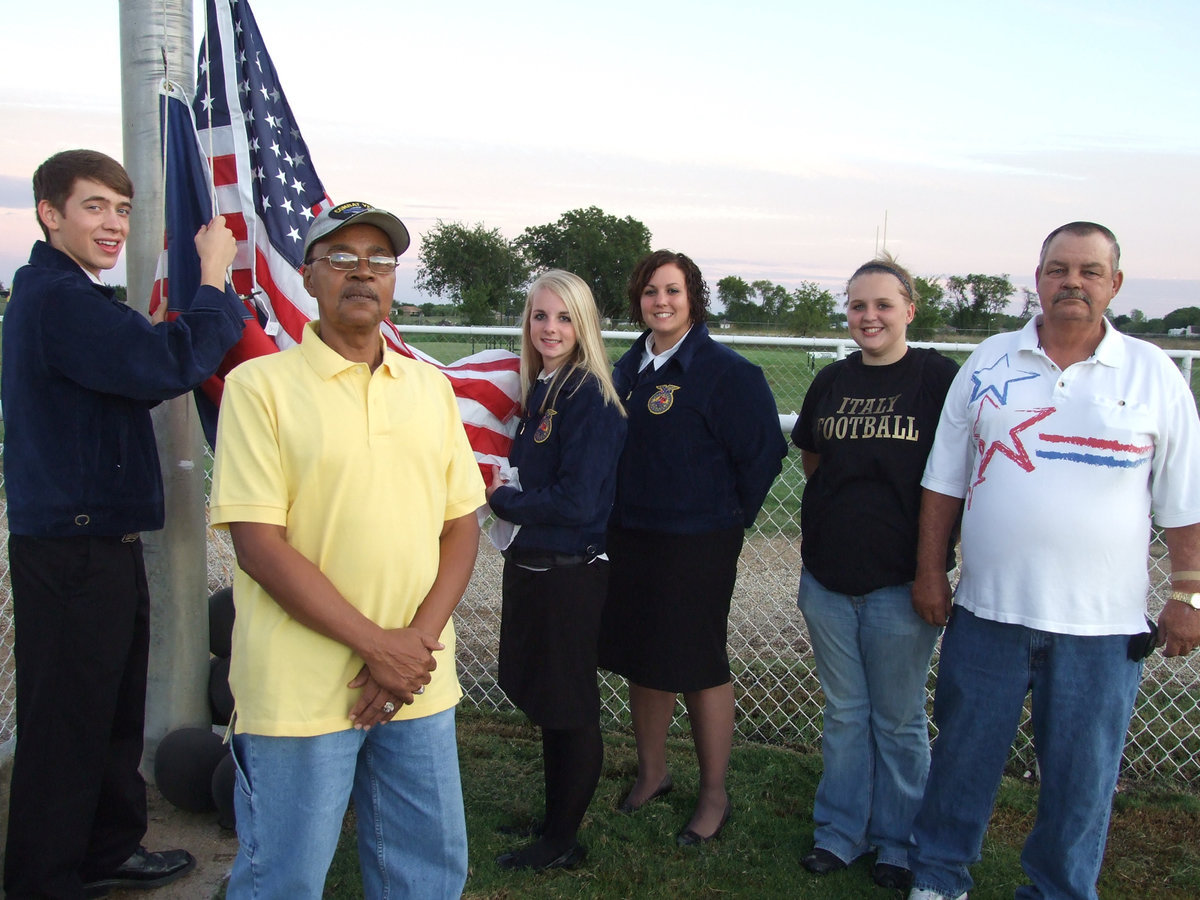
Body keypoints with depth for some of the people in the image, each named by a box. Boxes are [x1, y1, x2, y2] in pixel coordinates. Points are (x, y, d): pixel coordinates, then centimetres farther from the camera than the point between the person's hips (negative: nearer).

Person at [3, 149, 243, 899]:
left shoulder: (66, 296, 17)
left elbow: (136, 374, 17)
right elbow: (172, 366, -27)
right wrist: (215, 280, -15)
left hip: (98, 542, 11)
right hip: (70, 550, -11)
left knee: (113, 713, 21)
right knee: (66, 724, -1)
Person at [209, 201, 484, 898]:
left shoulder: (430, 387, 9)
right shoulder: (261, 385, -5)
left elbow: (463, 526, 8)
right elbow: (259, 546, -12)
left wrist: (419, 639, -7)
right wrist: (377, 644, -14)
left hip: (420, 684, 5)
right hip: (301, 689, -4)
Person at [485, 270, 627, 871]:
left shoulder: (590, 396, -18)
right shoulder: (540, 388, 8)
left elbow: (577, 501, -22)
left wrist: (502, 500, -11)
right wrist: (504, 490, 0)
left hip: (570, 574, -8)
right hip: (531, 566, 8)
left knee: (568, 705, 6)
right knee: (543, 698, 20)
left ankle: (562, 844, 22)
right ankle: (553, 818, 37)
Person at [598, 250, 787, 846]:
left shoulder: (726, 371, -11)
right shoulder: (629, 368, 8)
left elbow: (762, 454, -10)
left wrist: (728, 523, -5)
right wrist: (619, 517, 12)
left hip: (696, 544, -6)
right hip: (629, 538, 6)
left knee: (697, 667, 3)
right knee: (640, 659, 15)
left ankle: (714, 797, 21)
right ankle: (651, 773, 35)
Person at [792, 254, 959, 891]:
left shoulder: (939, 378, -7)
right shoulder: (832, 381, 7)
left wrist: (934, 563, -8)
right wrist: (856, 495, 6)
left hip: (899, 581, -4)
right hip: (829, 576, 4)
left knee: (898, 720, 9)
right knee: (844, 712, 15)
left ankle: (898, 842, 26)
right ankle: (839, 831, 29)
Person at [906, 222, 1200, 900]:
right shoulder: (988, 364, 3)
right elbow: (944, 480, 7)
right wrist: (930, 571, 5)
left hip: (1102, 623, -1)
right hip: (987, 609, 1)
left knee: (1082, 778, 10)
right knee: (963, 754, 13)